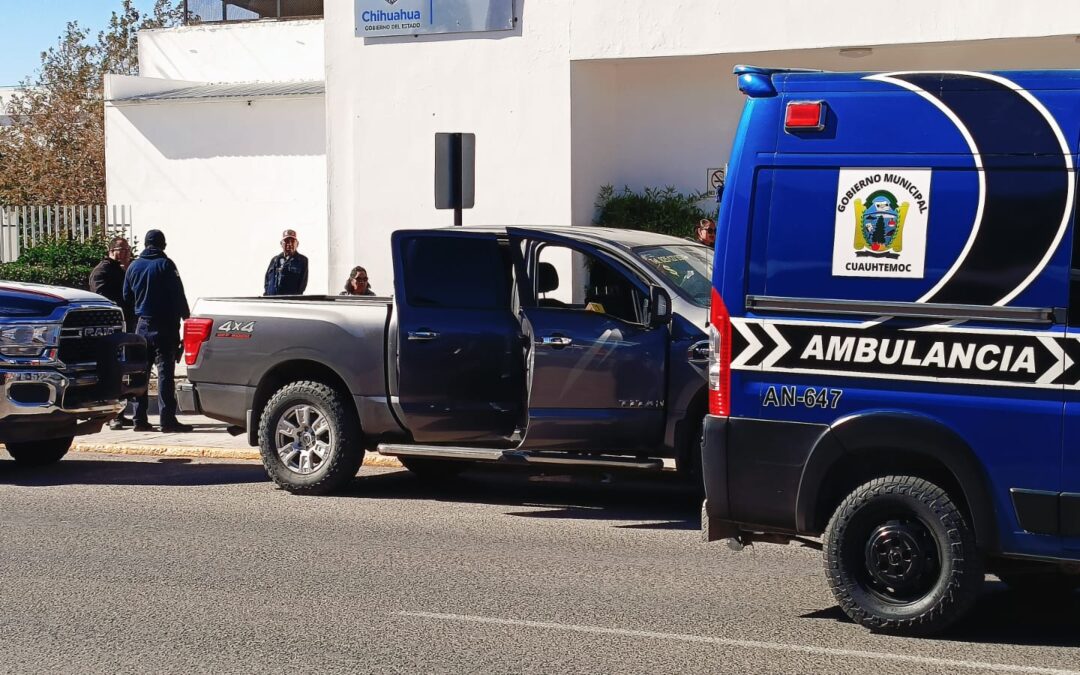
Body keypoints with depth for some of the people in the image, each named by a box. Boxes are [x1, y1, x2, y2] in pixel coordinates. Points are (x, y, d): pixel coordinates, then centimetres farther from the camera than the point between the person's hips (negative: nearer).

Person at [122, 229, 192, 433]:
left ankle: (140, 419, 9)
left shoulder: (133, 267, 8)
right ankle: (168, 420, -12)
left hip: (142, 325, 5)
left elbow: (127, 297, 14)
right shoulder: (165, 265, -8)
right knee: (165, 371, -7)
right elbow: (178, 294, -9)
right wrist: (185, 315, 3)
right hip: (164, 325, -5)